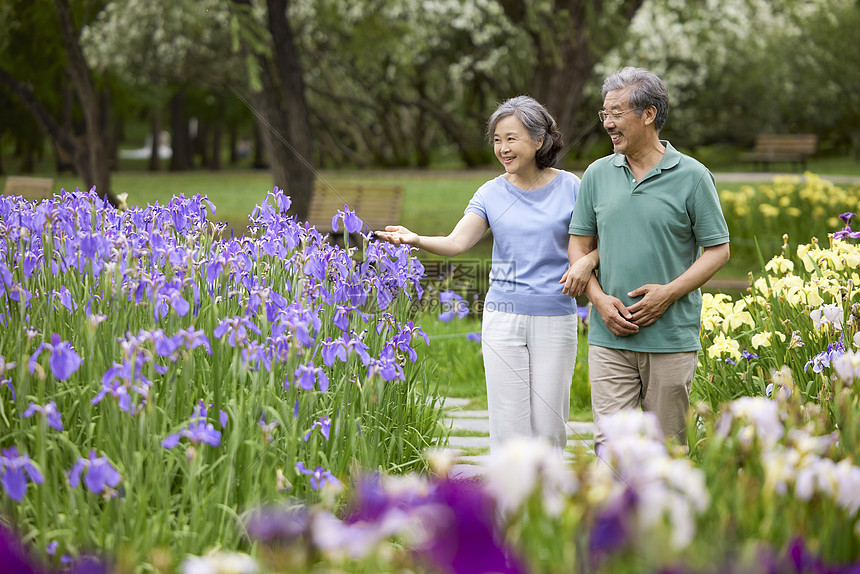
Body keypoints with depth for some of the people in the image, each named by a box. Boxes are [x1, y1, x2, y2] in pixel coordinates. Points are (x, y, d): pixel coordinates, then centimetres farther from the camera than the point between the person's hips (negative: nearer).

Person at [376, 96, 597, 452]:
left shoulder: (569, 188, 0)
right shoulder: (492, 193, 4)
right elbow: (457, 242, -9)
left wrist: (586, 261, -16)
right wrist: (414, 239, -28)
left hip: (555, 319, -1)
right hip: (504, 316, 1)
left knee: (548, 426, 2)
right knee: (509, 425, -1)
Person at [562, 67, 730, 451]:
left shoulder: (692, 177, -2)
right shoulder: (598, 175, 8)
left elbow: (717, 250, 0)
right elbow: (579, 245, 13)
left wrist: (669, 293, -13)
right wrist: (599, 298, -5)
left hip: (672, 338, -2)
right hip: (610, 336, 2)